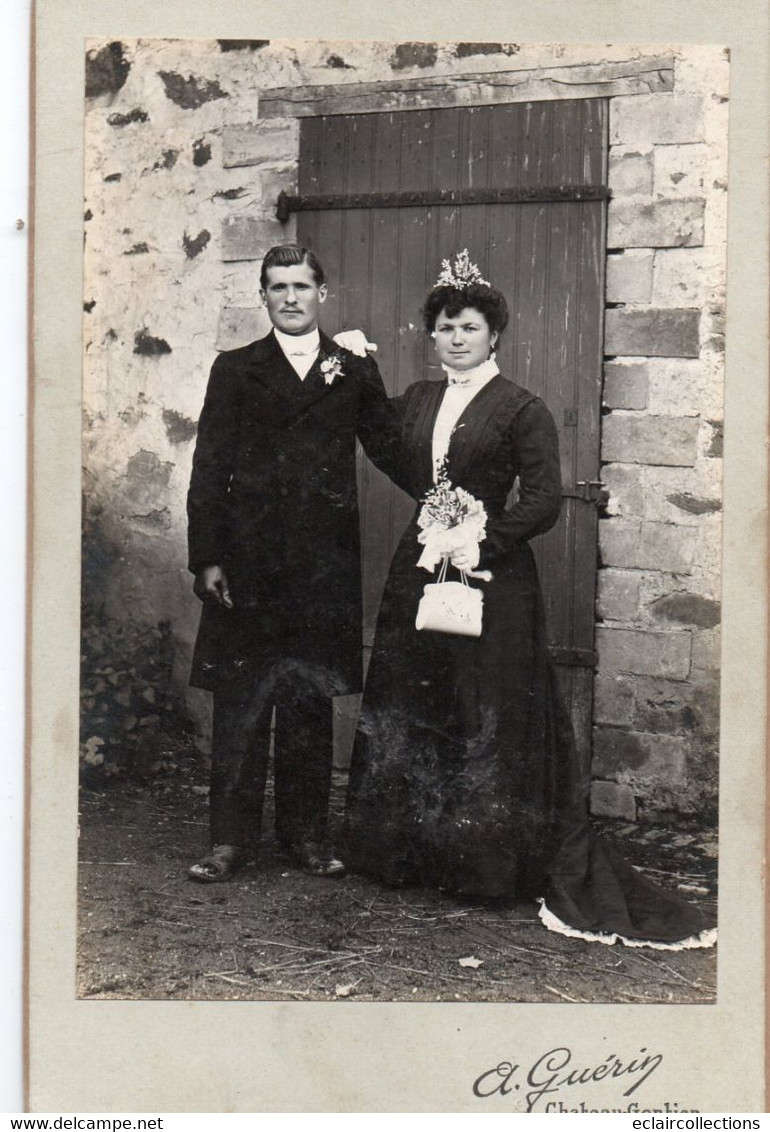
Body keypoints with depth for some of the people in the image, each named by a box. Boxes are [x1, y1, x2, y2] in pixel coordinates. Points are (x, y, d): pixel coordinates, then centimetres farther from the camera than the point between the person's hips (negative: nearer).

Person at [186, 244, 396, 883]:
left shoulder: (353, 370, 10)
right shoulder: (236, 370, 8)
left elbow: (390, 452, 4)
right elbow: (210, 469, 3)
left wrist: (365, 375, -5)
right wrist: (206, 558, -5)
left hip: (325, 565, 1)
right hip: (248, 560, -1)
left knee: (311, 704, 8)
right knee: (240, 704, 1)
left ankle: (306, 833, 19)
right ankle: (231, 838, 9)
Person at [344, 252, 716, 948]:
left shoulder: (521, 408, -5)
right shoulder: (417, 400, 14)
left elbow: (545, 499, -11)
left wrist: (478, 539, -16)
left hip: (492, 577, -6)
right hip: (420, 571, 6)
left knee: (490, 721, -2)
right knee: (415, 713, 10)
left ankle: (491, 862, 9)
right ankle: (420, 854, 23)